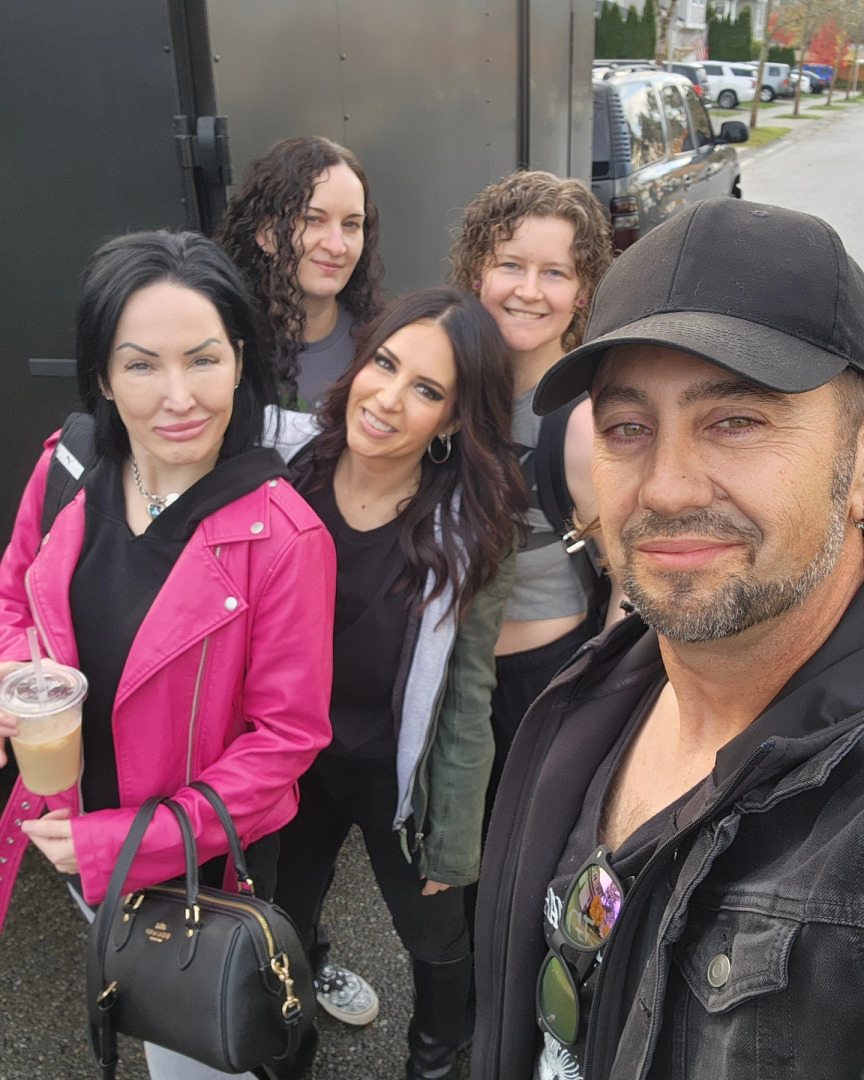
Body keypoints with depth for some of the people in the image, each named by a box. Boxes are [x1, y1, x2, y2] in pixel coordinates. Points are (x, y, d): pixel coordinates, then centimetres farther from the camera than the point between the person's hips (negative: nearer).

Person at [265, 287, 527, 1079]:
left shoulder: (472, 531, -22)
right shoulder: (282, 459, -17)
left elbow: (467, 702, -13)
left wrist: (451, 847, -7)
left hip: (396, 775, -2)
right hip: (285, 759, 2)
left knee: (434, 934, 22)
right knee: (280, 917, 26)